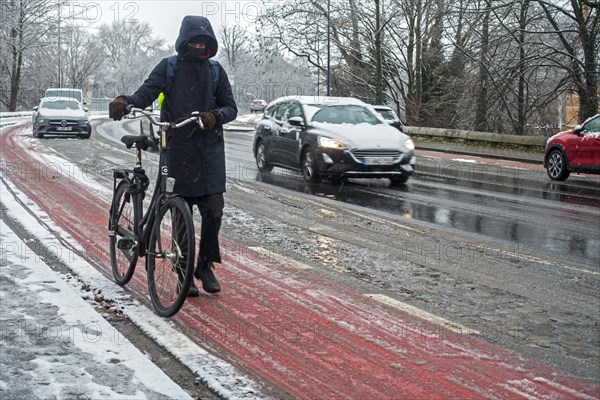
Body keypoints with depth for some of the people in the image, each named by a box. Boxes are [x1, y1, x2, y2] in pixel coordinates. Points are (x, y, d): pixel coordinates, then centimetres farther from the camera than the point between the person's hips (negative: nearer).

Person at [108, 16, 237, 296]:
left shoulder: (215, 71, 9)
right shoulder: (169, 67, 3)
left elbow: (230, 107, 7)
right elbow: (145, 94, -7)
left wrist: (214, 115, -16)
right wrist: (125, 101, -28)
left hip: (211, 149, 2)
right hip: (179, 148, -1)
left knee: (214, 209, -6)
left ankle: (205, 265, 13)